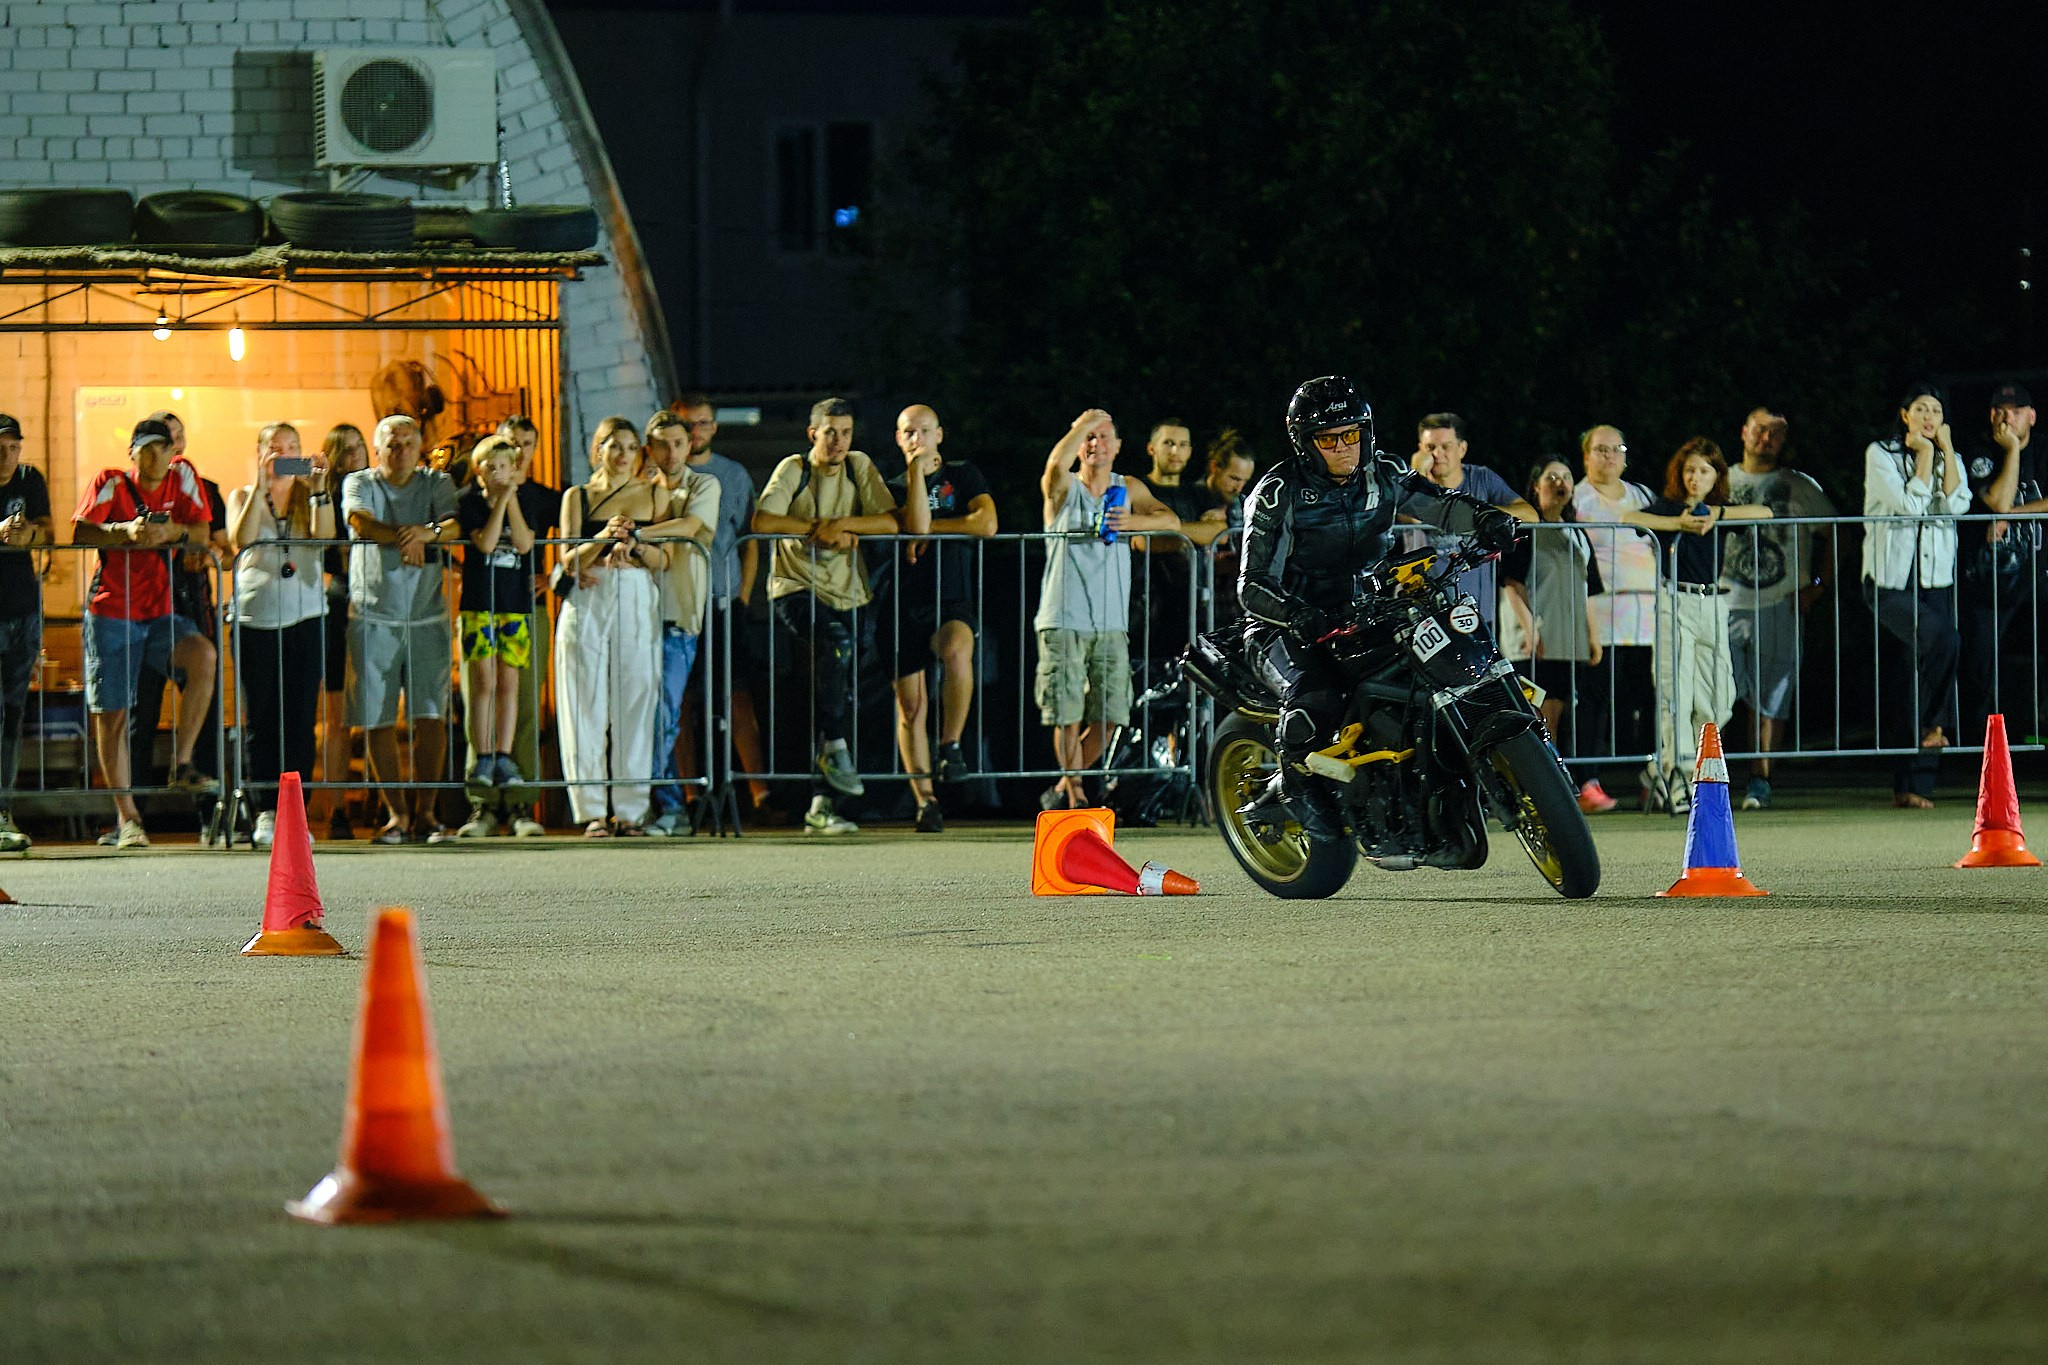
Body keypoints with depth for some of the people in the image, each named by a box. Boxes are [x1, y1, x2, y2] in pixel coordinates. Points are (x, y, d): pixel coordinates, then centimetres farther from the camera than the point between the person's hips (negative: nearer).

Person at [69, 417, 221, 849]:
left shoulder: (182, 477, 5)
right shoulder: (111, 484, -3)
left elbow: (203, 533, 2)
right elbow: (79, 533, -14)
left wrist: (172, 531, -19)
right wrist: (124, 531, -30)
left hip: (161, 614, 2)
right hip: (111, 613, -2)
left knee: (202, 656, -27)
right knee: (112, 714, -2)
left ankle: (181, 765, -17)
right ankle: (126, 816, 7)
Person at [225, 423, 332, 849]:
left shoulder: (309, 496, 13)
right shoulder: (243, 497, 10)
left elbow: (325, 536, -6)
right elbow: (240, 541, -11)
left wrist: (319, 488, -16)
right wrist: (262, 486, -17)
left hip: (305, 613, 1)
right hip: (256, 615, -1)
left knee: (301, 717, -1)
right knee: (261, 718, -2)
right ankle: (265, 810, 0)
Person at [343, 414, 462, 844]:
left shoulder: (435, 483, 10)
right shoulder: (359, 483, 7)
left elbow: (453, 527, -7)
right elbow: (360, 521, -14)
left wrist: (427, 533, -31)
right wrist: (402, 536, -33)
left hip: (427, 616, 1)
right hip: (373, 617, -1)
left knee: (430, 715, -5)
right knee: (377, 719, -2)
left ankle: (425, 811, 2)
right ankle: (396, 813, 5)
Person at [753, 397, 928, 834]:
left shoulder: (860, 468, 6)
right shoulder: (793, 470, -2)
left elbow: (895, 522, -5)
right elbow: (762, 521, -17)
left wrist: (842, 525, -18)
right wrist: (819, 530, -16)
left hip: (846, 595, 4)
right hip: (796, 588, -4)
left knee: (842, 696, 0)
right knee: (836, 640, -33)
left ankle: (820, 804, 6)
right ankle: (834, 748, -22)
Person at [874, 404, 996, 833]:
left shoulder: (964, 476, 10)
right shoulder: (893, 488, 13)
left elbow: (987, 524, -8)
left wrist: (929, 528, -5)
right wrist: (916, 474, -10)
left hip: (952, 601, -2)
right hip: (902, 603, 2)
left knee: (956, 650, -37)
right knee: (911, 706, 0)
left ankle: (951, 746, -22)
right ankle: (925, 802, 7)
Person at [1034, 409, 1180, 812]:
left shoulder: (1129, 490, 14)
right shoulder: (1063, 489, 4)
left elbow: (1171, 520, 0)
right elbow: (1057, 464, -20)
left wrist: (1131, 521, -19)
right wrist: (1085, 423, -9)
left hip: (1112, 623, 3)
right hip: (1063, 621, -3)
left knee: (1108, 717, 3)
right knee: (1068, 714, -9)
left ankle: (1065, 786, 23)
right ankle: (1075, 794, -1)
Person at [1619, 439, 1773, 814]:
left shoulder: (1720, 512, 14)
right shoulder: (1669, 508, 5)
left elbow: (1765, 513, 1)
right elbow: (1628, 518, -12)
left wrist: (1717, 513, -8)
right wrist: (1679, 523, -16)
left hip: (1712, 606, 4)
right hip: (1676, 603, -4)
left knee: (1715, 703, 0)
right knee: (1676, 695, -12)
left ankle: (1667, 772, 12)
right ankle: (1680, 778, -15)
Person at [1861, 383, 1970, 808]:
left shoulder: (1949, 459, 13)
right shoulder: (1881, 455, 0)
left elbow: (1955, 504, -6)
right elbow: (1909, 504, -13)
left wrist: (1946, 450, -4)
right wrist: (1924, 455, -7)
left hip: (1936, 579, 5)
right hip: (1890, 579, -5)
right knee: (1941, 640, -31)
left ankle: (1913, 785, 1)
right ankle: (1933, 725, -15)